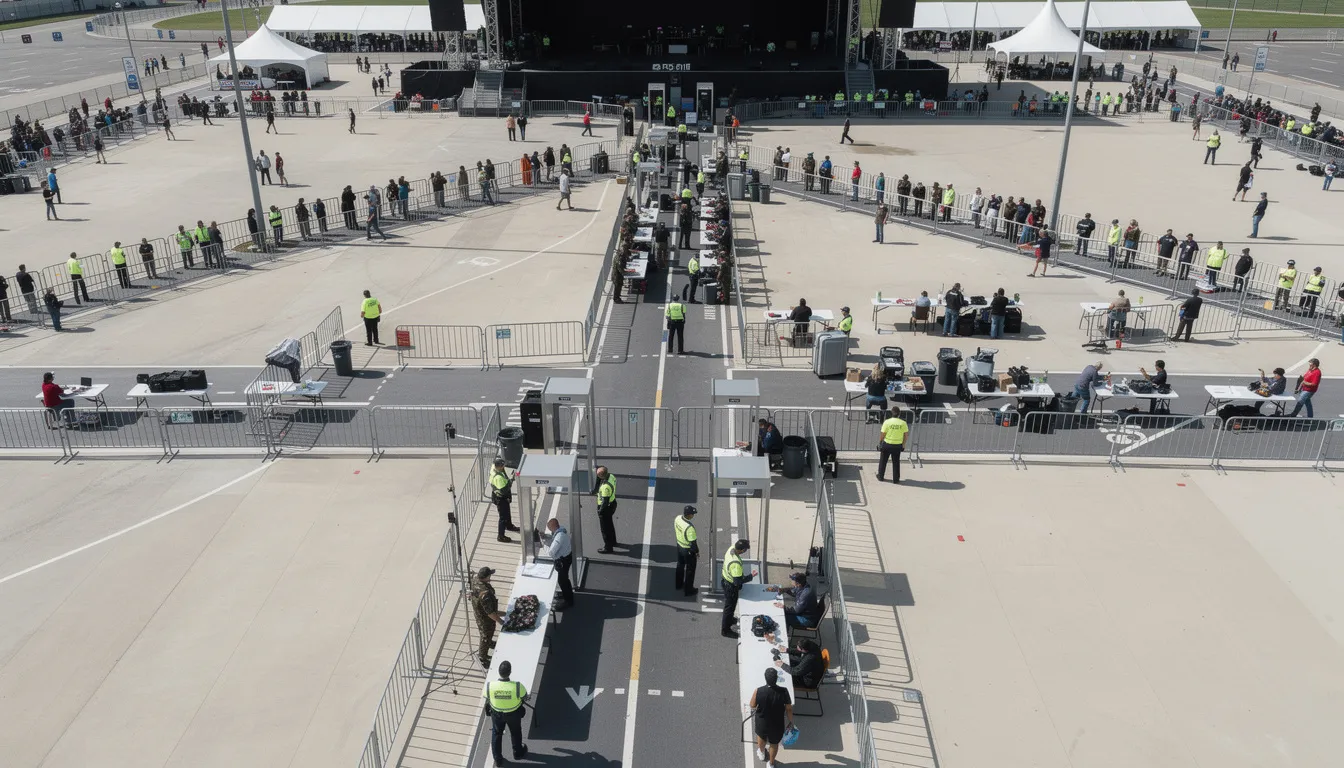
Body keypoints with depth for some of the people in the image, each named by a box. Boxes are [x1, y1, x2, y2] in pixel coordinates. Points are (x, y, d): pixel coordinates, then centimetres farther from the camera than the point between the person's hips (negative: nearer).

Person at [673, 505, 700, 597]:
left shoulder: (677, 518, -14)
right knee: (690, 569, 14)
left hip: (679, 545, 7)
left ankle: (679, 584, 48)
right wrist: (697, 552, -9)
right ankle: (688, 590, 30)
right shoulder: (689, 527, -37)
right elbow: (693, 542, -26)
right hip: (688, 550, -7)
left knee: (680, 565, 28)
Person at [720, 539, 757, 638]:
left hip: (725, 578, 8)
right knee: (730, 606, 13)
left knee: (728, 603, 32)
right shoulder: (736, 564, -41)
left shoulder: (731, 549, -18)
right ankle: (725, 630, 32)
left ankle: (729, 618, 57)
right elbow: (738, 581, -34)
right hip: (731, 586, -8)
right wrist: (751, 576, -25)